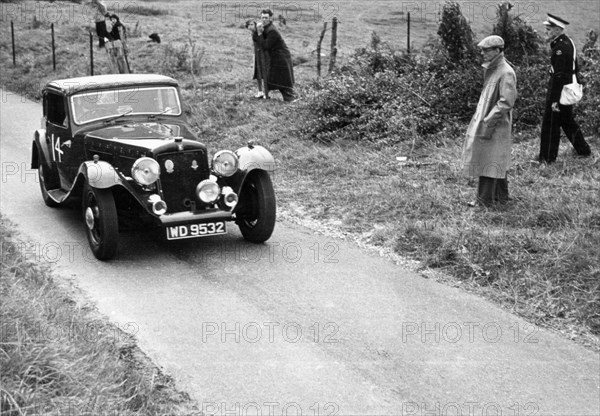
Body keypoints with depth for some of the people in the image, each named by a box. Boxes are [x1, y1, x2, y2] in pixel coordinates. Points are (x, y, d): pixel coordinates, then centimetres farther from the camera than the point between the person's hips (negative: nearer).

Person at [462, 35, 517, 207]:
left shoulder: (506, 73, -18)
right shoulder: (491, 69, 10)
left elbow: (506, 102, -22)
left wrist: (488, 122, -22)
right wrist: (481, 118, 14)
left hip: (496, 125, -9)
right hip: (485, 120, 9)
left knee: (487, 161, -3)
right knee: (496, 162, 16)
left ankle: (485, 200, 5)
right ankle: (501, 196, 27)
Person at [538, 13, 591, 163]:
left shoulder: (560, 47, -21)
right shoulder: (568, 42, 9)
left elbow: (559, 75, -24)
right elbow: (574, 67, 18)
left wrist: (554, 100, -24)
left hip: (559, 88, -10)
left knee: (550, 123, -1)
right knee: (568, 120, 22)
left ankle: (547, 157, 7)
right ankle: (583, 149, 32)